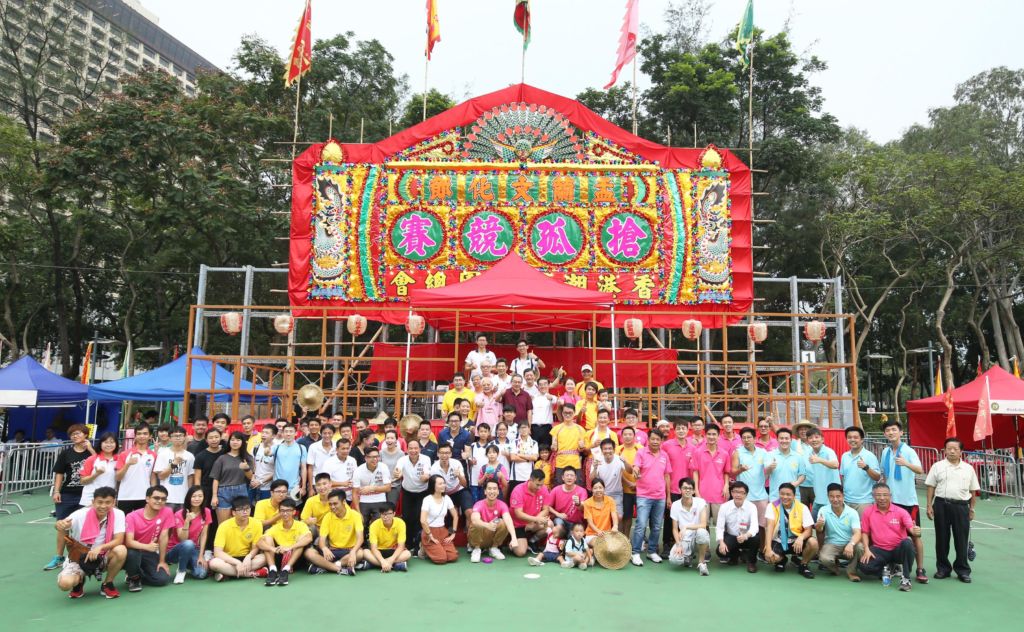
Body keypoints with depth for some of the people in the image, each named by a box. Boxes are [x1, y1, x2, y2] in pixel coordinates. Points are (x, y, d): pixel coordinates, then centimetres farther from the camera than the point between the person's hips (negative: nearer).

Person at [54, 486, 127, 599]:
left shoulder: (118, 514, -14)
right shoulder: (81, 514, -16)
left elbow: (119, 540, -19)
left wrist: (100, 548, -36)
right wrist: (60, 526, -47)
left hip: (103, 558, 1)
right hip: (78, 557, -1)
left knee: (121, 550, -31)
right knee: (65, 583, -30)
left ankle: (107, 584, -3)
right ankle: (79, 581, 11)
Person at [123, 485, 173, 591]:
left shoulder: (167, 512, -13)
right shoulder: (132, 516, -17)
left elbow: (163, 537, -11)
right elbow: (129, 542, -27)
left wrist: (162, 561, -9)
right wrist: (147, 546, -45)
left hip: (150, 553, 2)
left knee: (163, 579, -16)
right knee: (132, 553, -37)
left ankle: (138, 576, 15)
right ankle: (133, 577, -5)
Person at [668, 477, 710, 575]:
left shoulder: (701, 502, -11)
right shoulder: (675, 505, -5)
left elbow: (703, 525, -19)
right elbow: (675, 529, -1)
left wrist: (686, 527, -30)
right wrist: (678, 545, -17)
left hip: (698, 538, -1)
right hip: (684, 540, 2)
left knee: (701, 532, -38)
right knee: (673, 559, -27)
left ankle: (701, 562, -11)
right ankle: (688, 557, 13)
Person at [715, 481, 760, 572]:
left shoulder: (751, 507, -15)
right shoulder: (725, 507, -12)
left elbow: (754, 526, -28)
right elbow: (719, 527, -12)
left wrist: (746, 535, -49)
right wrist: (721, 542, -30)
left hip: (746, 537, -1)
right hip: (731, 537, 1)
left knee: (755, 538, -35)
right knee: (721, 552, -26)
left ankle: (751, 561, -1)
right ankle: (734, 555, 16)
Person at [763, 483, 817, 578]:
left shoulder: (802, 508, -8)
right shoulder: (772, 506, -9)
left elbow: (809, 530, -10)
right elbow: (769, 527, -16)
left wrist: (801, 538, -33)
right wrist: (768, 548, -28)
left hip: (796, 541, 1)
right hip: (778, 542, -1)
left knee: (813, 542, -30)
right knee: (770, 557, -31)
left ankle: (803, 564, 1)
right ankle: (781, 560, 11)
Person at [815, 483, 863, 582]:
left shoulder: (852, 512, -8)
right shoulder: (823, 511, -7)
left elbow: (857, 533, -19)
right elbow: (819, 530, -17)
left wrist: (851, 544, -41)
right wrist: (818, 526, -44)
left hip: (849, 545, 0)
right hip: (831, 544, 0)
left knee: (860, 547, -32)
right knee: (824, 558, -31)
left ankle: (851, 571, -3)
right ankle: (834, 566, 9)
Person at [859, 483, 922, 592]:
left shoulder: (900, 511, -3)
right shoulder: (868, 512, 1)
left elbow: (911, 528, -16)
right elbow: (865, 532, 6)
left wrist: (915, 531, -42)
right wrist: (867, 550, -9)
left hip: (898, 549, -1)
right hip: (880, 550, 1)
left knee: (907, 543, -36)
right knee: (865, 566, -27)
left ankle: (905, 578, -20)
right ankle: (886, 569, 8)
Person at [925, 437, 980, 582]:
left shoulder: (968, 468, 7)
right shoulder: (938, 466, 3)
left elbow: (973, 491, 11)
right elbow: (931, 487, 4)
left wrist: (972, 509, 8)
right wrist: (929, 506, -1)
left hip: (961, 506, 1)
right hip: (941, 505, 0)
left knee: (961, 539, 4)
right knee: (941, 538, 6)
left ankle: (963, 570, 15)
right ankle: (943, 568, 17)